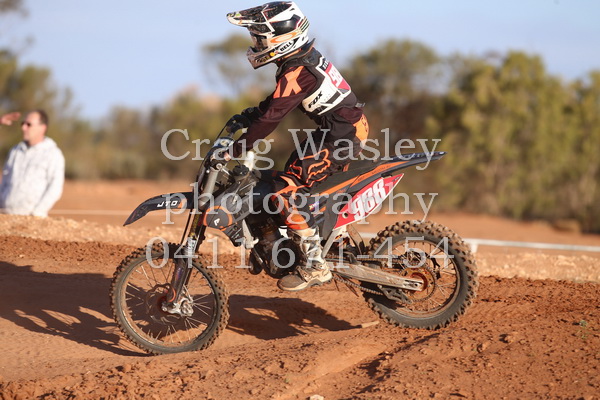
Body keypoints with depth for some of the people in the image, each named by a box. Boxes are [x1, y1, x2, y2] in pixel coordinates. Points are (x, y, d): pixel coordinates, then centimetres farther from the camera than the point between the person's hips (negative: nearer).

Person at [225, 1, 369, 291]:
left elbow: (271, 117, -24)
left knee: (287, 192, -16)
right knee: (292, 173, 24)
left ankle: (315, 266, -15)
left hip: (341, 137, -11)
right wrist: (251, 113, 23)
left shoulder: (297, 72, -21)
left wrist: (233, 151, -21)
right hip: (347, 128, 11)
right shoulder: (305, 57, 9)